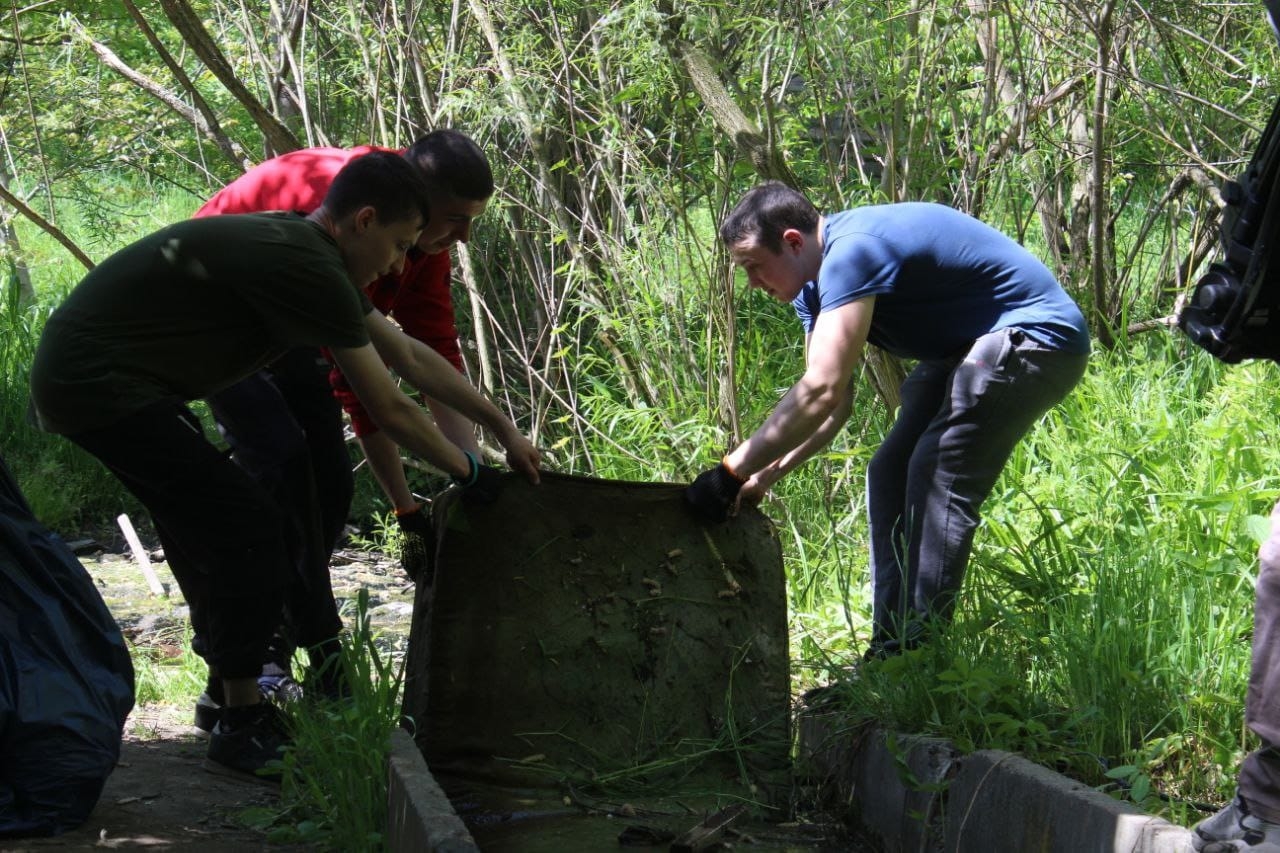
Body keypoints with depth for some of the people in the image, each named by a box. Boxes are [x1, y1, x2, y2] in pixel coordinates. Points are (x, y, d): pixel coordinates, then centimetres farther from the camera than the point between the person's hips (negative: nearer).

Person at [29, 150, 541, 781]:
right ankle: (242, 728, -1)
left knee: (216, 538, 16)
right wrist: (471, 475, 0)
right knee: (251, 532, -9)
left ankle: (234, 706, 25)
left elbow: (413, 358, 20)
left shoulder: (304, 255, 11)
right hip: (99, 382, -11)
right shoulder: (305, 268, -20)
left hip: (76, 379, 11)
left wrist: (504, 430, 24)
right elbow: (389, 410, -14)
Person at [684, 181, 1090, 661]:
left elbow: (820, 392, -36)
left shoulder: (852, 252, -28)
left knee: (937, 478, -21)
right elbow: (834, 404, 3)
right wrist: (764, 476, -9)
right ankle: (891, 651, 9)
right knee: (891, 475, 7)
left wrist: (732, 472, -32)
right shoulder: (815, 286, 4)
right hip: (966, 350, 11)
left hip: (1035, 337, -11)